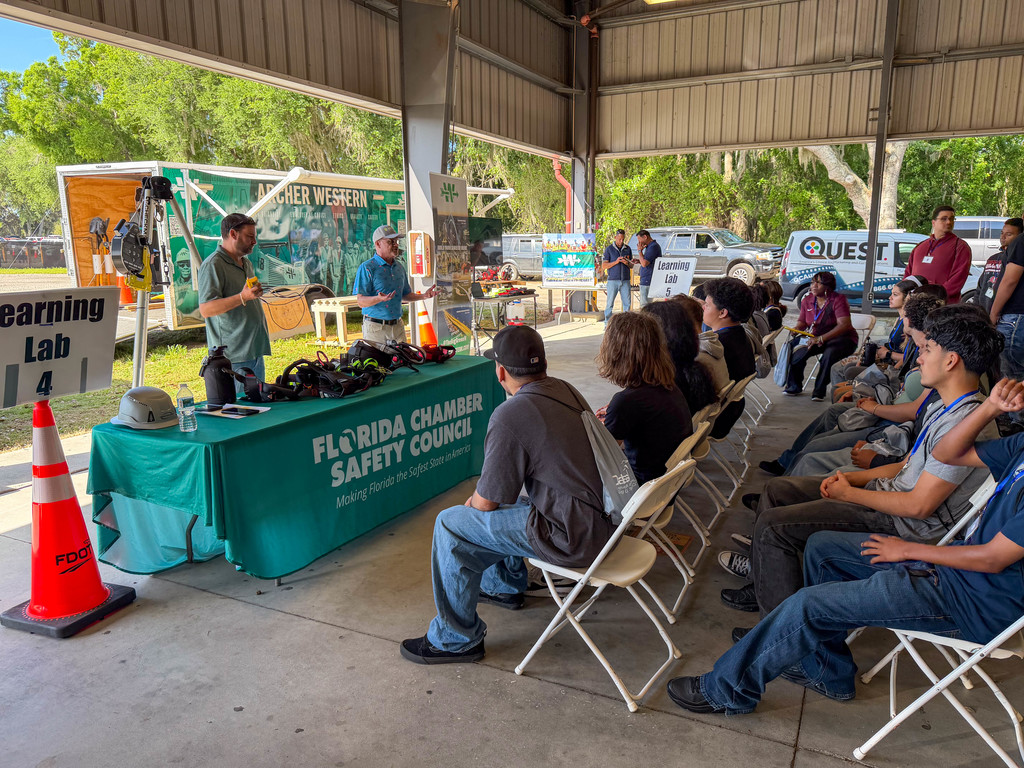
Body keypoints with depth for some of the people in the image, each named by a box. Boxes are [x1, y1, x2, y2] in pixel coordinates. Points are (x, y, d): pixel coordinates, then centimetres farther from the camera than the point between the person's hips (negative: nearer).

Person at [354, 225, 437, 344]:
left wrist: (424, 295, 5)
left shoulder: (399, 267, 14)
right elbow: (361, 301, -12)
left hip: (397, 326, 6)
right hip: (375, 328, -6)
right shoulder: (367, 268, -8)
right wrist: (379, 299, -31)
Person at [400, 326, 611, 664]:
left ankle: (456, 639, 13)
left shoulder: (510, 417, -22)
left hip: (573, 537, -9)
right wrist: (479, 496, 21)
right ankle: (505, 585, 48)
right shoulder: (565, 390, 6)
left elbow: (486, 502, -13)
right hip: (602, 513, 9)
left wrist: (473, 501, 11)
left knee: (451, 525, 0)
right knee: (501, 503, 27)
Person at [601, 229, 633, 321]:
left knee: (627, 303, 1)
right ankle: (607, 323, 6)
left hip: (625, 280, 3)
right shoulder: (609, 249, 2)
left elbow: (631, 266, 16)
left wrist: (627, 263, -7)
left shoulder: (628, 249, 12)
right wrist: (616, 262, -14)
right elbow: (604, 266, -2)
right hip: (613, 280, -3)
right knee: (610, 303, -1)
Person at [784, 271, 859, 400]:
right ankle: (794, 385, -4)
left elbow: (844, 325, -26)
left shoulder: (838, 300, -14)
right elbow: (802, 321, 16)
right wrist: (797, 329, -11)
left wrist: (821, 338, -37)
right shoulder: (807, 300, 5)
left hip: (842, 338, -5)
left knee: (829, 354, -37)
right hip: (816, 338, 5)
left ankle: (819, 390, -20)